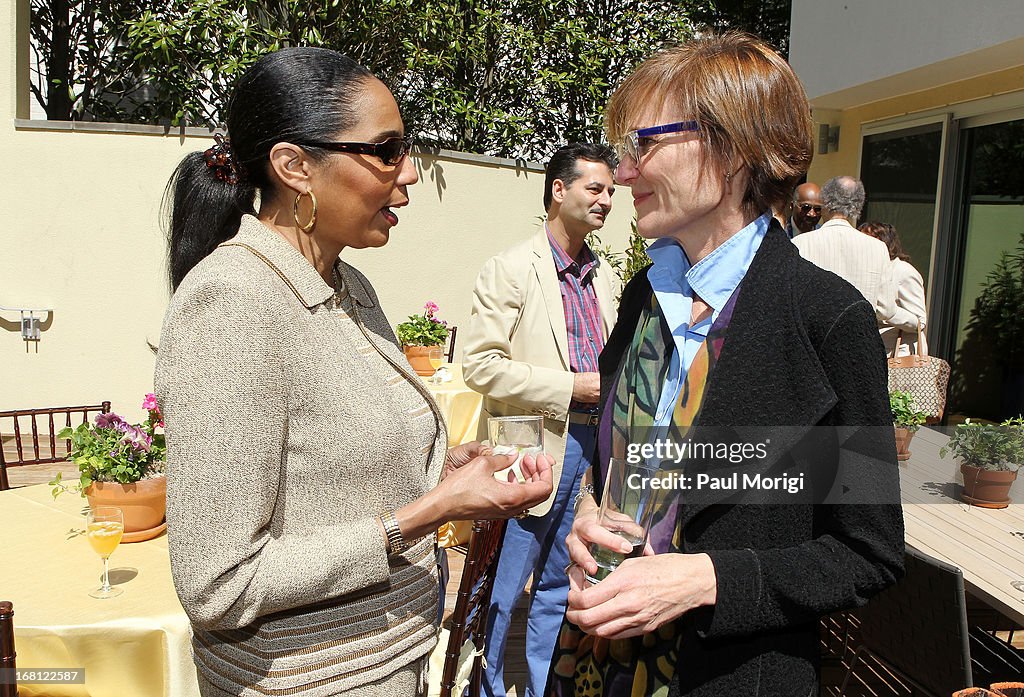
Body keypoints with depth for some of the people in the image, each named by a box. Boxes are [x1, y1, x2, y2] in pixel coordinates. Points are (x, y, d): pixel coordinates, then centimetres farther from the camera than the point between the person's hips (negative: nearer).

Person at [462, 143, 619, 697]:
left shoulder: (602, 275, 12)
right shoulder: (510, 269, -10)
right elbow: (481, 366, -17)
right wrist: (572, 386, -18)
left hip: (590, 443, 7)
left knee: (558, 586, 19)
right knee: (502, 588, 7)